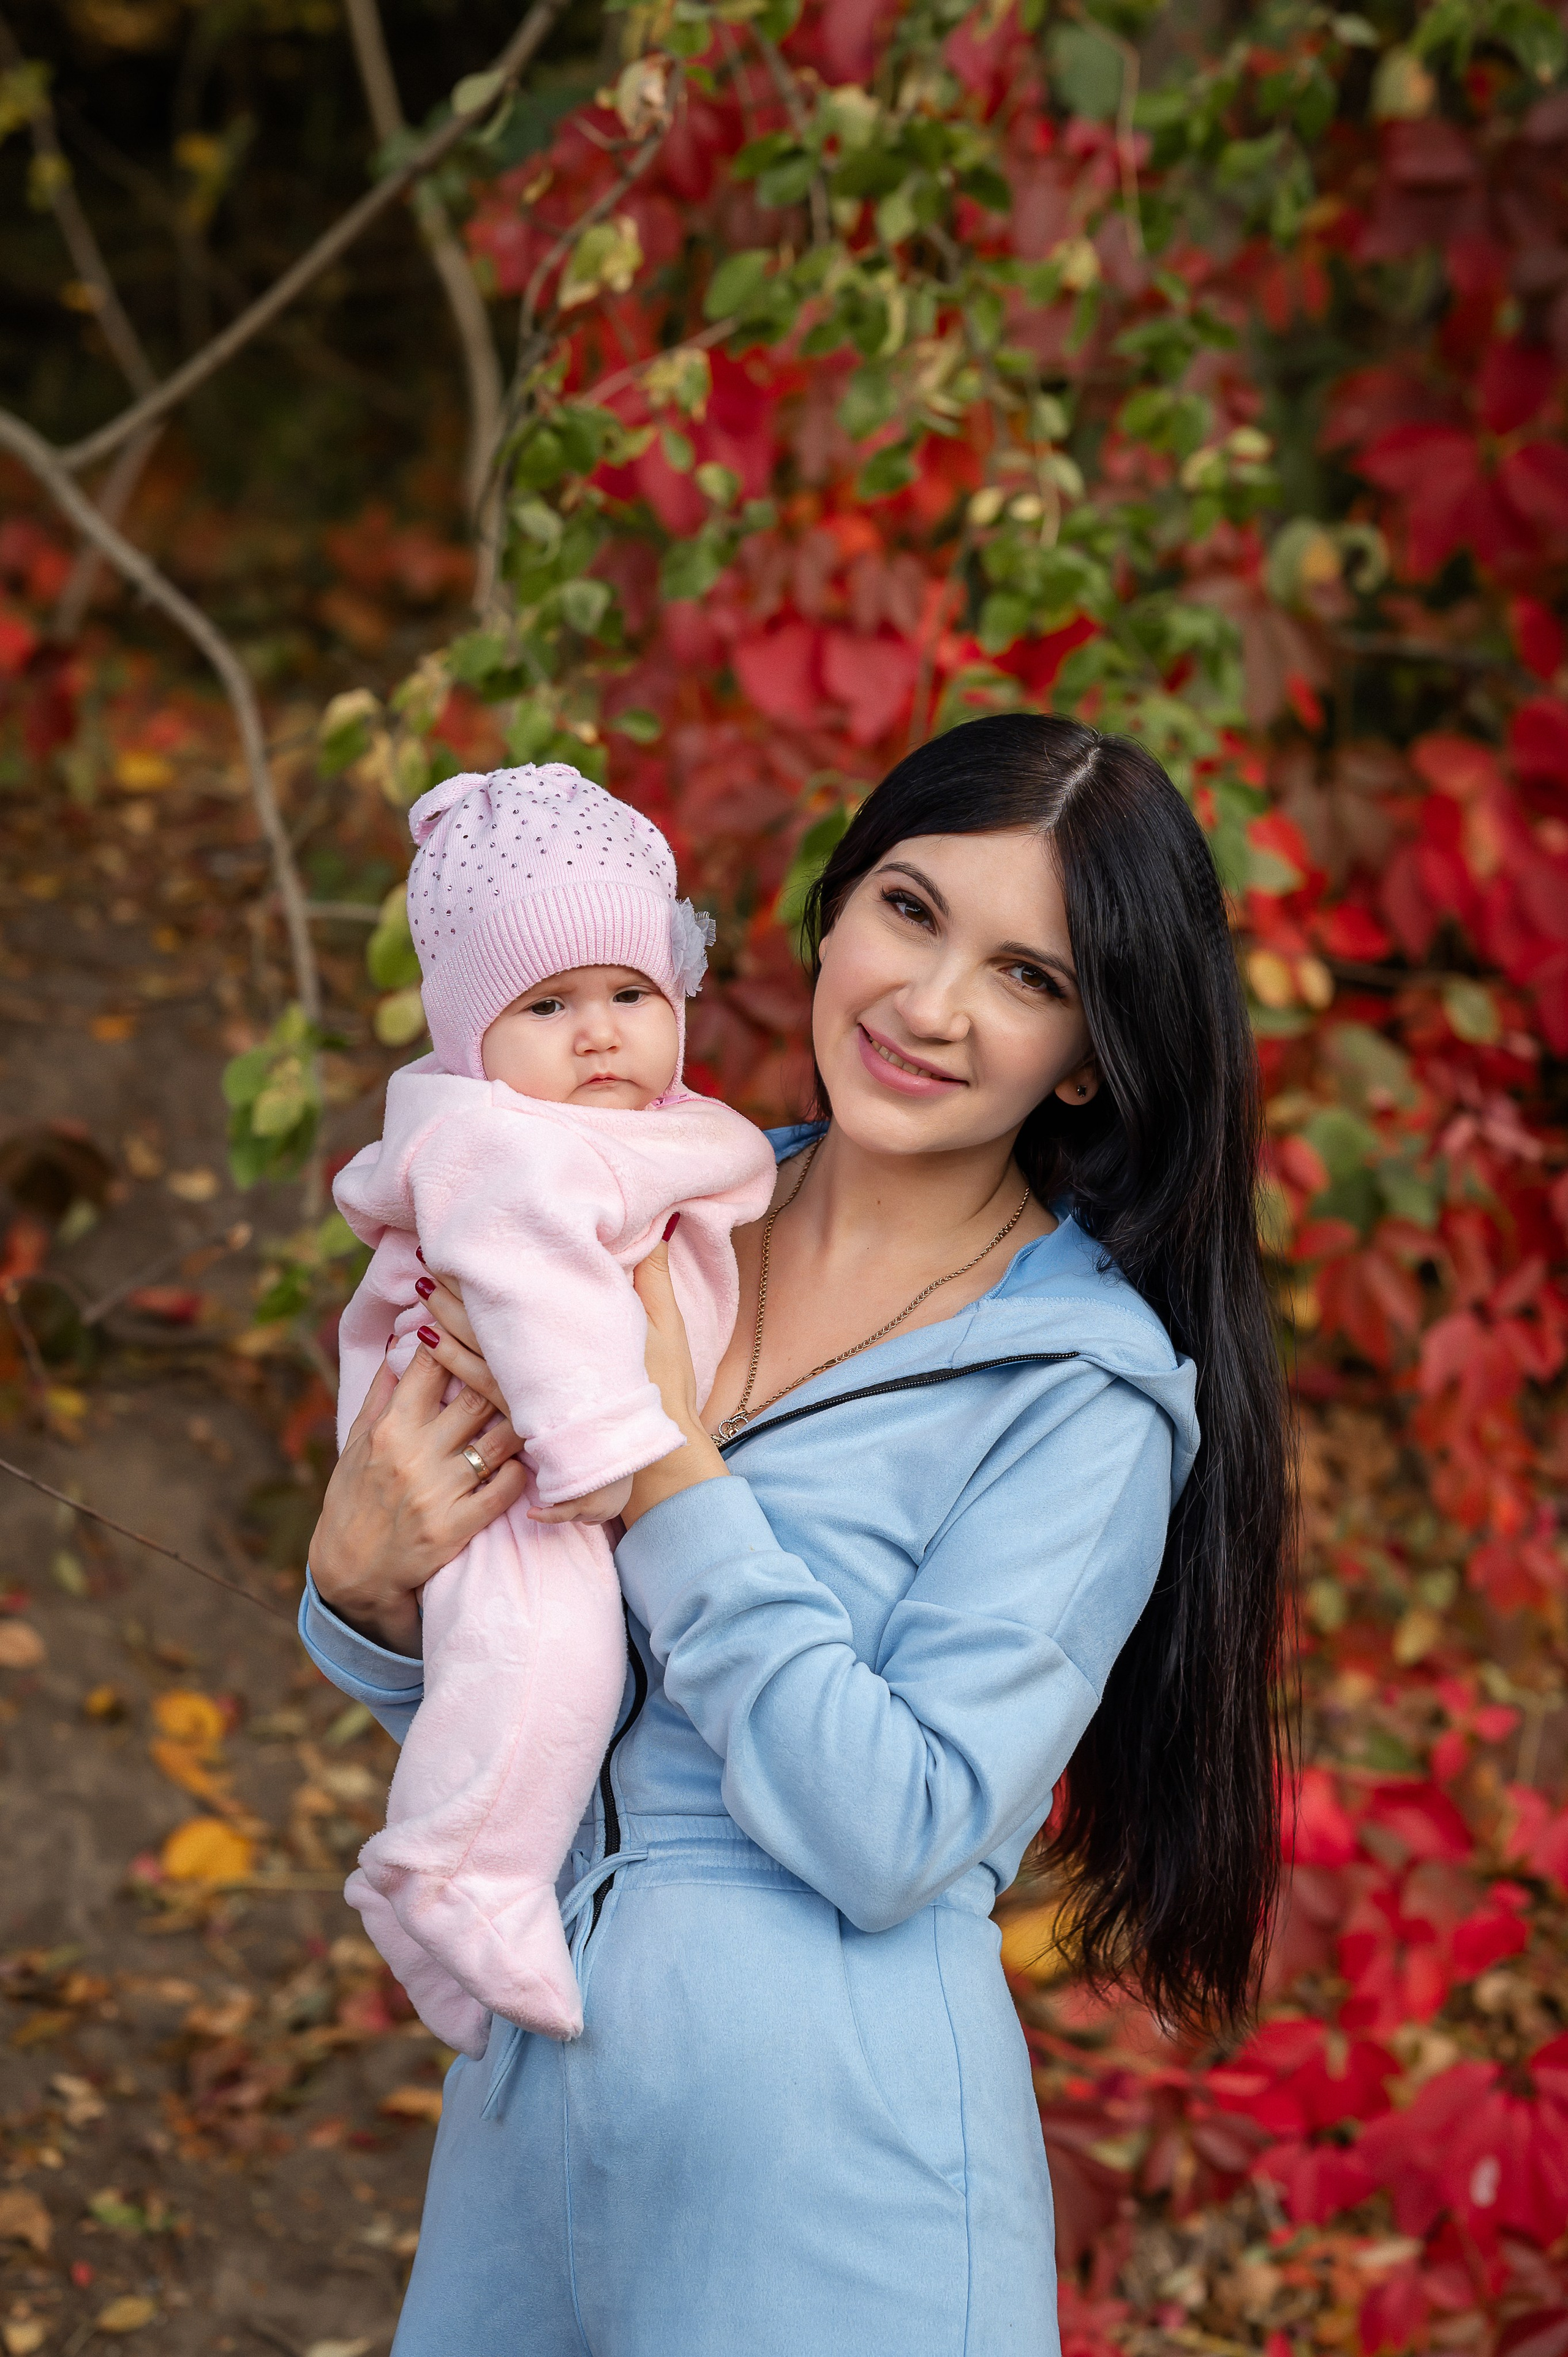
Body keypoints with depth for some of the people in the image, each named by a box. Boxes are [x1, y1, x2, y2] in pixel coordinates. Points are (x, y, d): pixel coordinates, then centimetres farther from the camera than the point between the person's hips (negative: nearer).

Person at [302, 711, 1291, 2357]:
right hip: (527, 2092, 5)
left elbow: (893, 1837, -19)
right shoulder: (667, 1224, 4)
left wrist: (660, 1454, -20)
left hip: (826, 2163, -5)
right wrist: (367, 1574, -11)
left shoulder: (1090, 1389, -11)